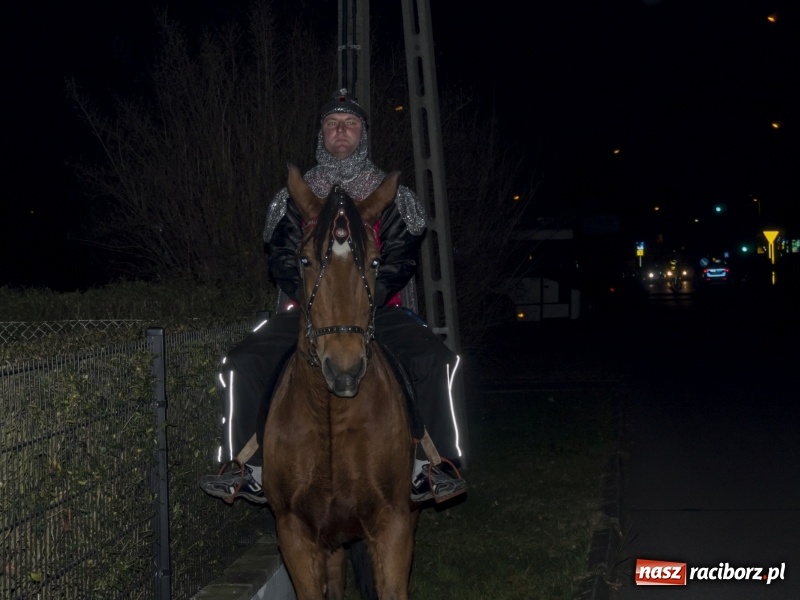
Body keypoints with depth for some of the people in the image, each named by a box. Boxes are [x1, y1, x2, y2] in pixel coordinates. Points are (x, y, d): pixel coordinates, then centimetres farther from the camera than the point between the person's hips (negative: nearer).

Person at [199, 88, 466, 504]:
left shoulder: (389, 194, 11)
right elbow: (282, 259, 4)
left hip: (376, 306, -1)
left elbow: (401, 258, 1)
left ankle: (432, 465, -17)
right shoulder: (296, 195, 13)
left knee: (435, 357, -26)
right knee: (244, 362, -21)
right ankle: (246, 468, -12)